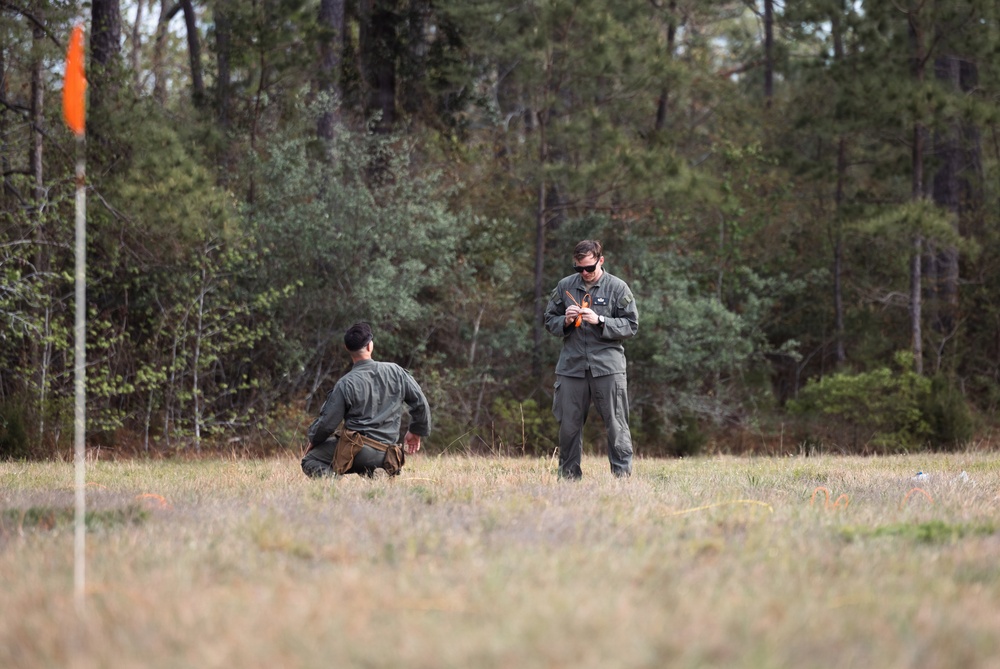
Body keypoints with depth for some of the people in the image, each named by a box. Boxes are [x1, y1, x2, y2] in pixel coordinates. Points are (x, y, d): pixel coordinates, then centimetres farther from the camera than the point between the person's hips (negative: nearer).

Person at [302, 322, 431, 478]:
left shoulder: (345, 384, -8)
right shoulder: (396, 372, 3)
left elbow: (327, 423, -4)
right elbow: (421, 403, 8)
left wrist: (313, 440, 17)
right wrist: (416, 432, 25)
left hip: (358, 449, -5)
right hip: (385, 453, 5)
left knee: (309, 462, 4)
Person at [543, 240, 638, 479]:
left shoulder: (617, 288, 1)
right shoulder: (565, 286, 9)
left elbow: (631, 326, 0)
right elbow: (549, 321, 16)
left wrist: (600, 321, -13)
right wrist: (565, 320, -6)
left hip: (607, 366, -3)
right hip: (571, 365, 3)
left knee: (616, 424, -4)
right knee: (569, 424, 6)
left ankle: (623, 473, 0)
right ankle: (568, 475, 16)